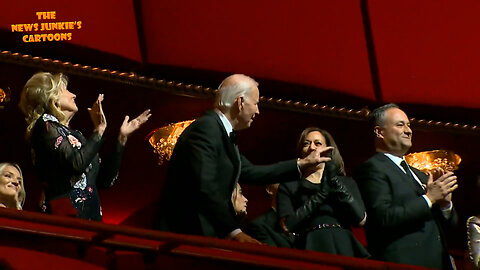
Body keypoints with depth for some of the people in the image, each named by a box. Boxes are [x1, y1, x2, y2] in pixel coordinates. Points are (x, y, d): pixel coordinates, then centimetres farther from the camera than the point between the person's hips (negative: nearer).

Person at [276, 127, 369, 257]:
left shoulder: (347, 182, 20)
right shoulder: (288, 186, 15)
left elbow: (361, 220, 5)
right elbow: (287, 226, -1)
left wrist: (336, 183, 0)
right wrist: (320, 195, -5)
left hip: (344, 248, 1)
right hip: (312, 249, -1)